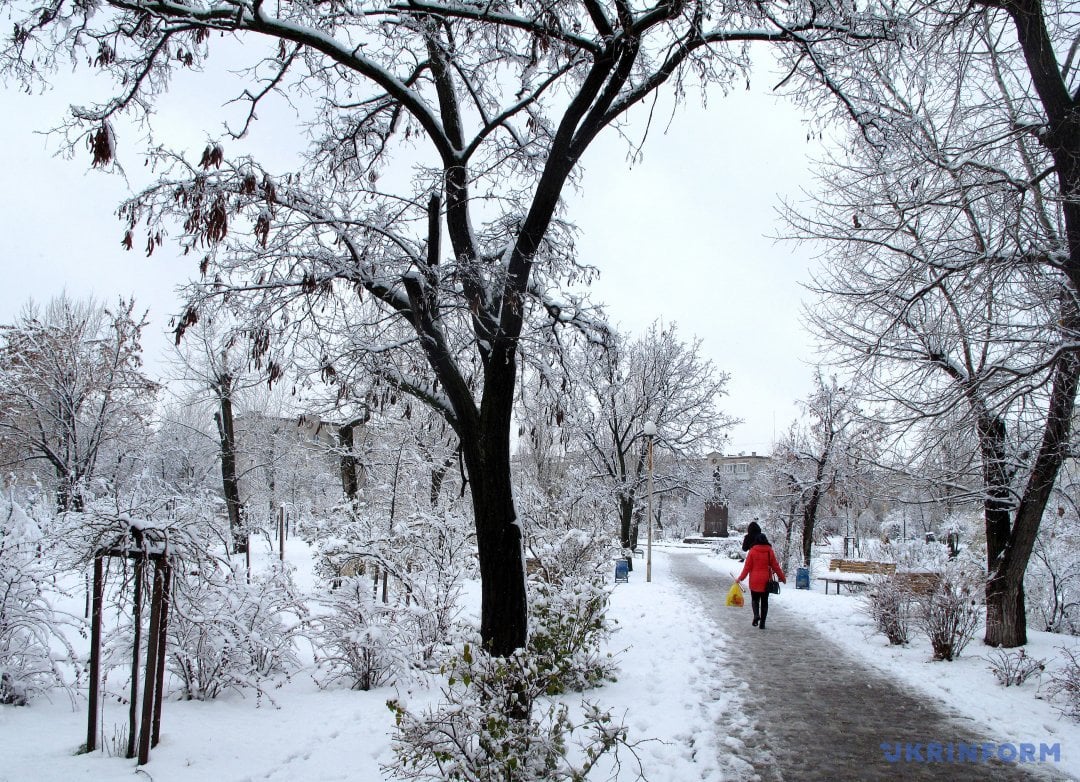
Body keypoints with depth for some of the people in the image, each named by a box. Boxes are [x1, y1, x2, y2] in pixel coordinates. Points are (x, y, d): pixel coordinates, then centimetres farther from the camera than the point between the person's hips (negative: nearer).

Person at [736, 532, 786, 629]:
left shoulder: (752, 551, -6)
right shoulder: (770, 551, -1)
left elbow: (747, 566, -6)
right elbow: (775, 566, 3)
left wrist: (740, 578, 1)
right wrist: (782, 577, 14)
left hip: (754, 581, -1)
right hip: (766, 581, 1)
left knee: (755, 599, 15)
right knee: (764, 601, 10)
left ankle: (756, 615, -11)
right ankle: (762, 623, 9)